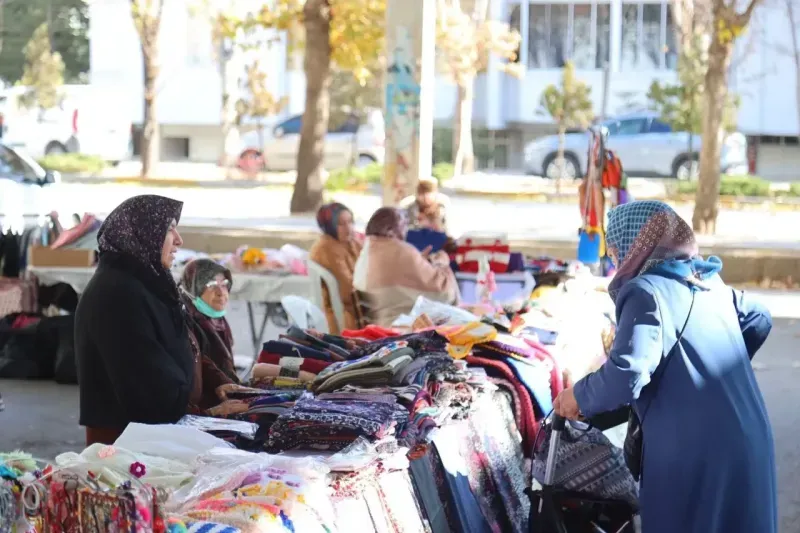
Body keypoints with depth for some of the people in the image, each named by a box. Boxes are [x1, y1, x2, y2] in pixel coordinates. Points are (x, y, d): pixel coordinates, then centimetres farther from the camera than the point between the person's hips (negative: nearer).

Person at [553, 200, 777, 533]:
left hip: (694, 453, -8)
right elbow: (759, 320, 30)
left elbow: (626, 374, -23)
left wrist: (579, 397, -6)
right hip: (749, 441, 8)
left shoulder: (646, 291, -12)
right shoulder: (709, 281, 14)